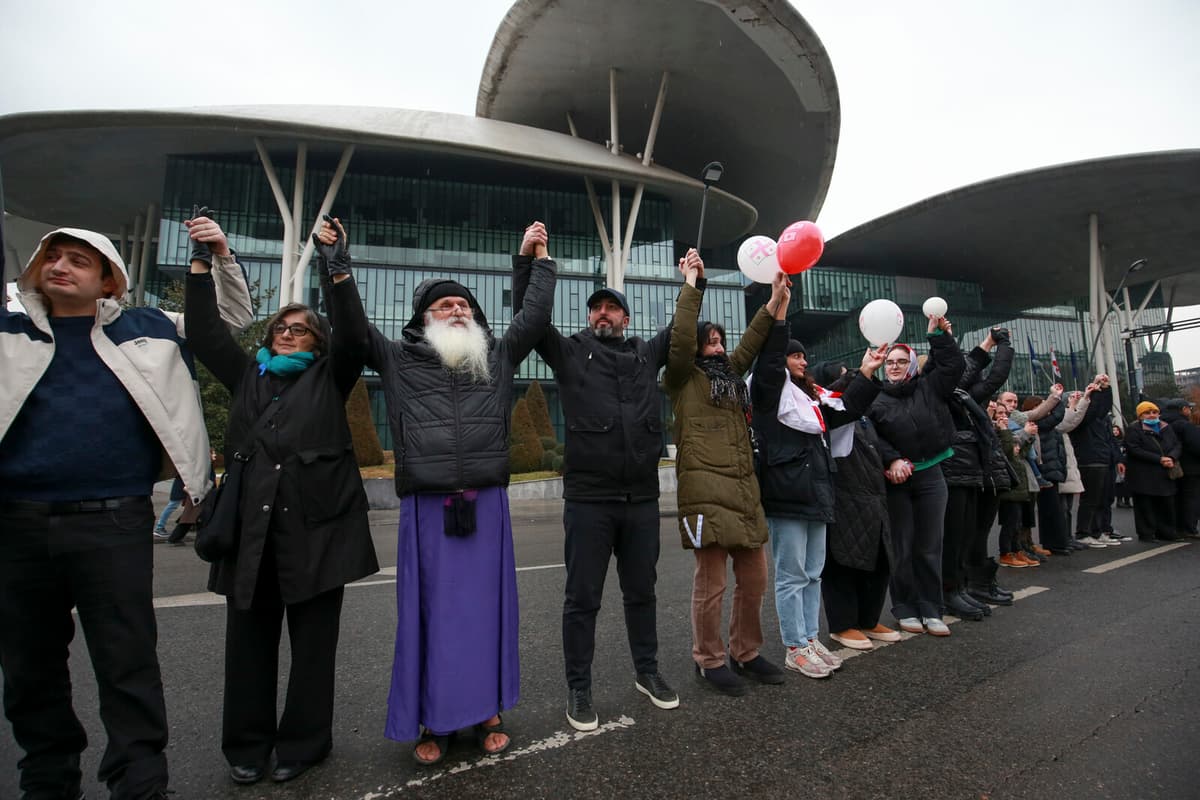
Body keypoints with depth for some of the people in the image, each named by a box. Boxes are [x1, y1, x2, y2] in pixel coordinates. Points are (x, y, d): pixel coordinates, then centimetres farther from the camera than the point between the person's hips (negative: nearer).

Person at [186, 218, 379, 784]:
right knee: (249, 638, 9)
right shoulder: (247, 374, 18)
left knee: (314, 640, 6)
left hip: (316, 525, -3)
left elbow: (350, 329, -5)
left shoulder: (329, 377, 8)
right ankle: (247, 745, 26)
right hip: (252, 524, 3)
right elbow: (203, 331, 13)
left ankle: (302, 744, 22)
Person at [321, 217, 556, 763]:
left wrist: (539, 260, 13)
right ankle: (433, 720, 23)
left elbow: (534, 317, 12)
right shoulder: (398, 361, 9)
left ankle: (487, 710, 25)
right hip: (426, 509, -1)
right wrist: (338, 266, -4)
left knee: (487, 605, 9)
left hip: (486, 506, 2)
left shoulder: (497, 357, 12)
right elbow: (353, 325, 3)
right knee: (430, 610, 7)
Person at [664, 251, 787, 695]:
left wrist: (774, 300, 15)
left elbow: (751, 343, 21)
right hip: (706, 487, -7)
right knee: (711, 581, -1)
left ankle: (745, 653, 29)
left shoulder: (730, 374, 24)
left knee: (754, 578, 12)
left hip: (744, 486, 7)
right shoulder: (685, 377, 4)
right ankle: (710, 660, 16)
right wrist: (692, 285, -5)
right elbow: (679, 338, -10)